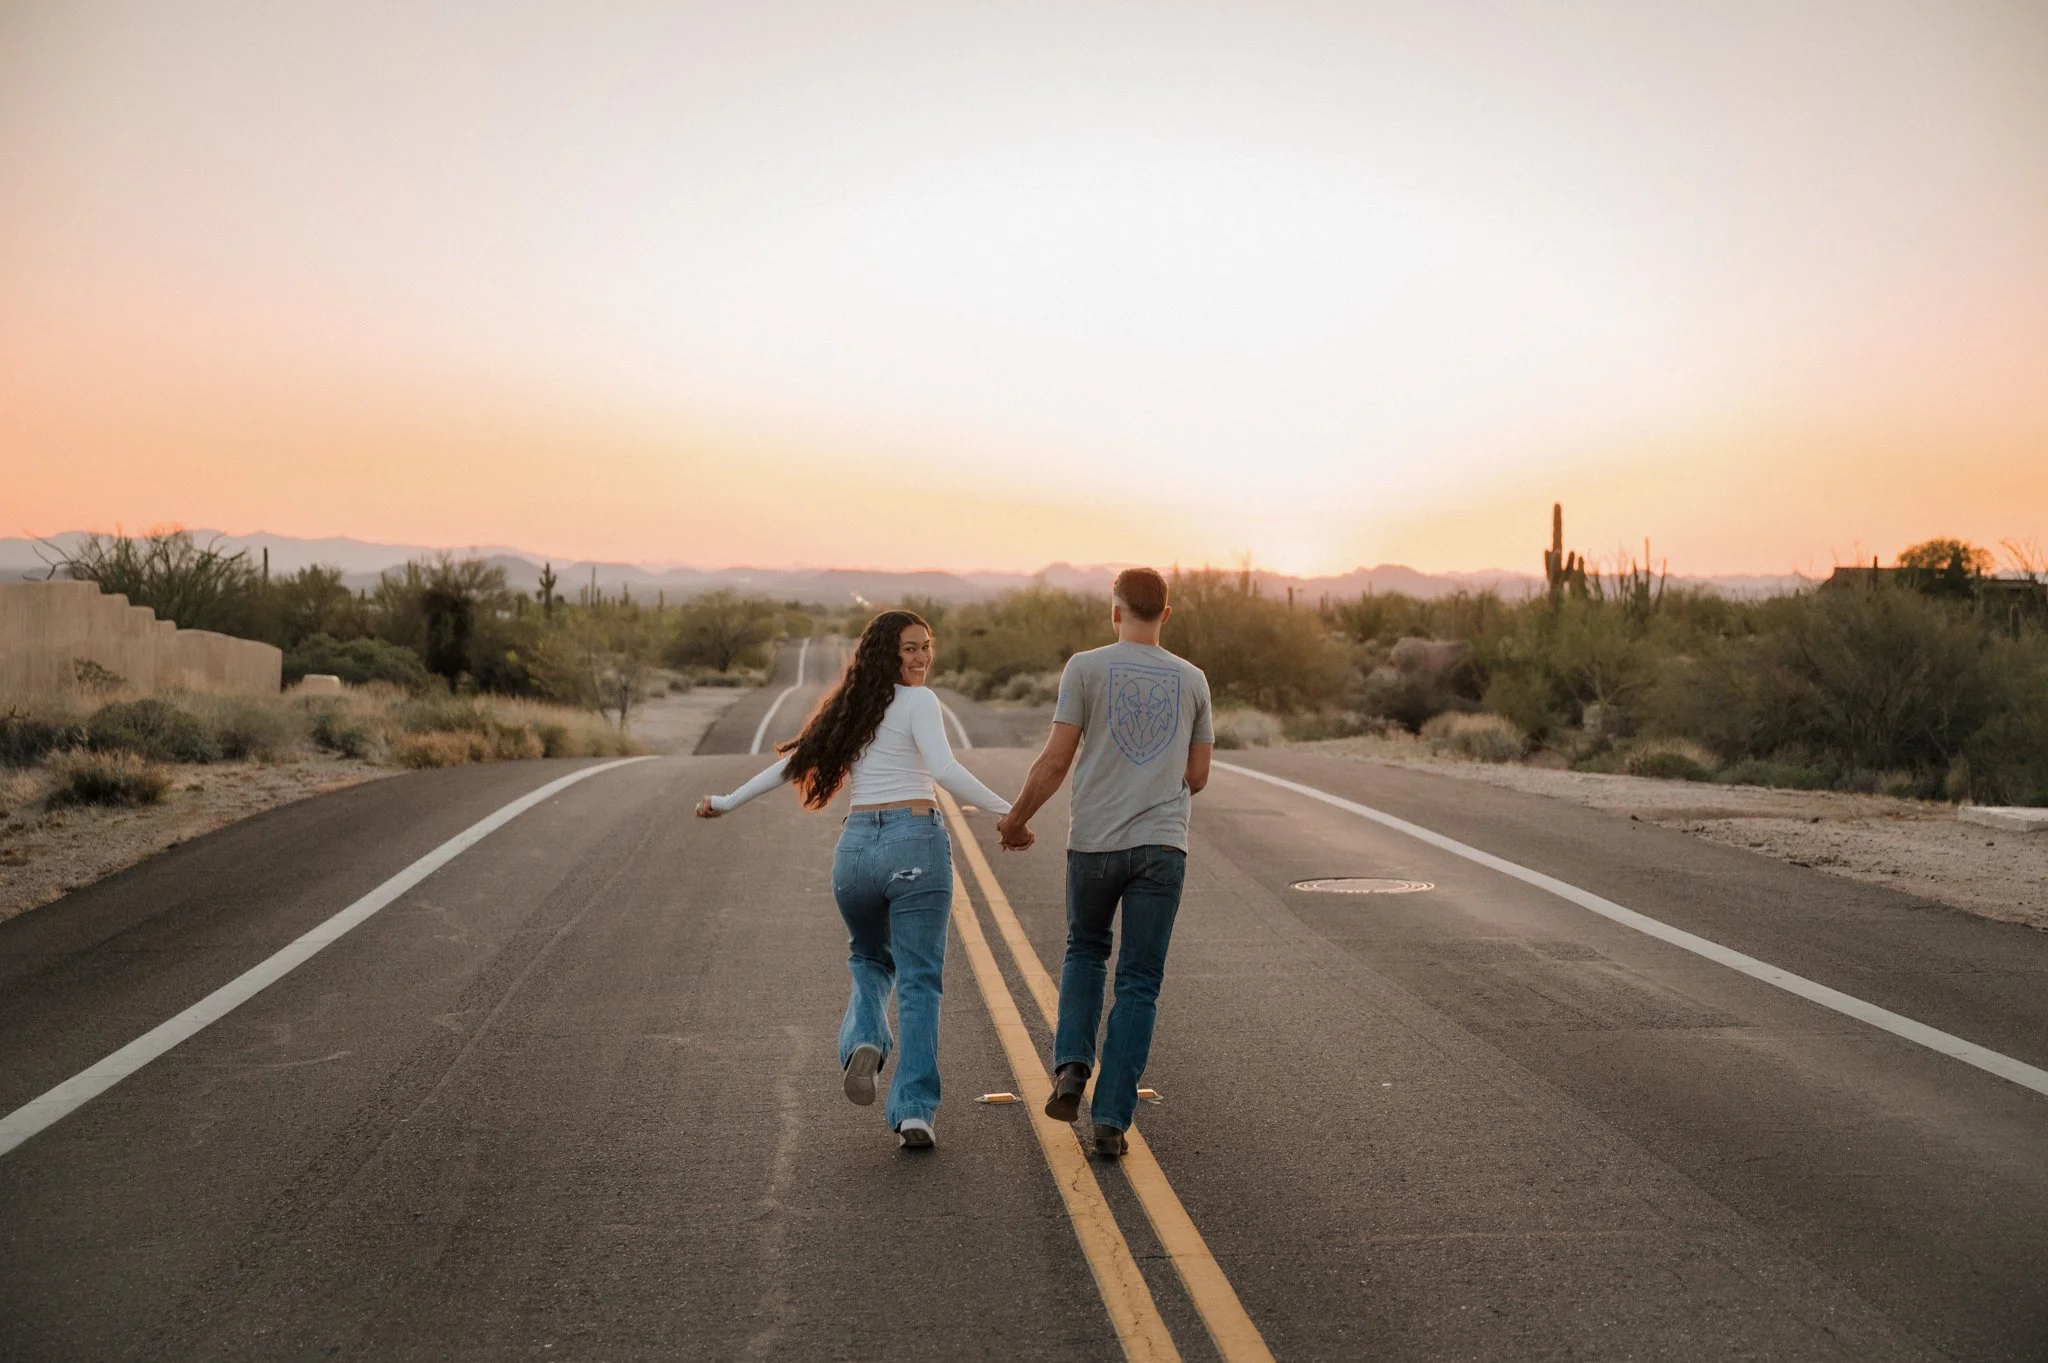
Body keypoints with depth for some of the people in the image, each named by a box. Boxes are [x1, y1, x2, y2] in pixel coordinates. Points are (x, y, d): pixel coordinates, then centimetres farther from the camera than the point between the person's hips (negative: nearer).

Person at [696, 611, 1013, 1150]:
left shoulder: (851, 707, 15)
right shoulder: (918, 702, -2)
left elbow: (792, 762, 21)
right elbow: (946, 770, -16)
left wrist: (727, 802, 32)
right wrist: (1008, 811, -18)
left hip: (856, 847, 5)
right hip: (915, 845, -5)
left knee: (869, 961, 27)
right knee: (918, 983, 3)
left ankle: (863, 1044, -1)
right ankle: (913, 1111, 1)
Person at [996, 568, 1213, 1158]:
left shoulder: (1086, 668, -2)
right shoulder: (1191, 680, 7)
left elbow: (1056, 761, -6)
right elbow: (1198, 776, 11)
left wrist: (1016, 818, 7)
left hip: (1094, 843, -1)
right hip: (1163, 845, 1)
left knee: (1085, 951, 23)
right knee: (1138, 984, 6)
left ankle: (1072, 1065, 6)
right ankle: (1112, 1120, 3)